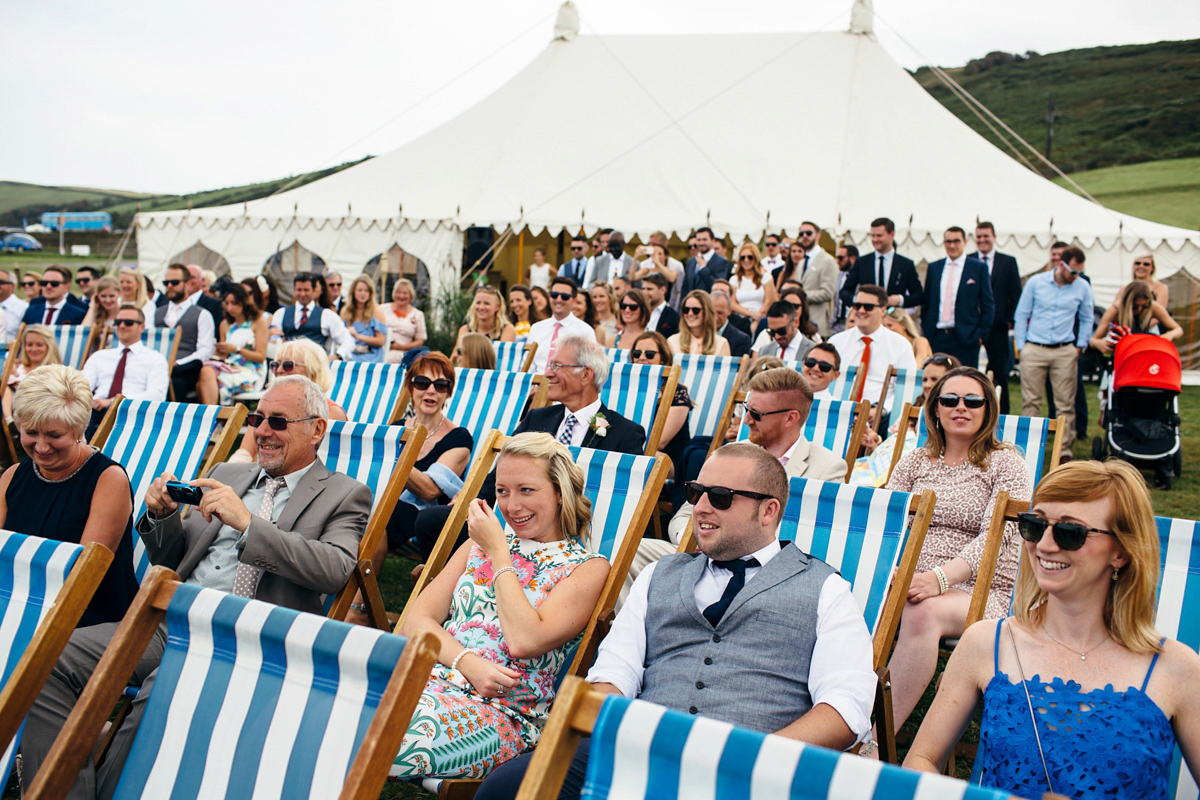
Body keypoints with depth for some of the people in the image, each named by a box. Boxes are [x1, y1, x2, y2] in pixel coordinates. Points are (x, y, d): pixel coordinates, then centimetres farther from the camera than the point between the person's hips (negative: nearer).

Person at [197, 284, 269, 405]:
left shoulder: (258, 322, 4)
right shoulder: (225, 324, 19)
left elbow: (261, 356, -1)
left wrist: (236, 349, -13)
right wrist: (221, 351, -3)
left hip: (251, 374, -5)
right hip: (229, 367, 5)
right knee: (206, 371, -32)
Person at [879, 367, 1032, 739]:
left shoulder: (1007, 463, 4)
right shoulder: (914, 461, 17)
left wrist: (941, 577, -25)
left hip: (982, 591, -3)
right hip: (910, 580, 4)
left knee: (922, 614, -37)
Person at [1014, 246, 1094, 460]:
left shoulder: (1083, 287, 5)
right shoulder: (1035, 282, 1)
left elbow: (1086, 320, 17)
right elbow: (1021, 314, 6)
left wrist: (1080, 346, 8)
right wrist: (1020, 346, 3)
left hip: (1065, 352, 1)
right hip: (1034, 350, -1)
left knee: (1066, 404, 0)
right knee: (1030, 402, 0)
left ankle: (1065, 450, 5)